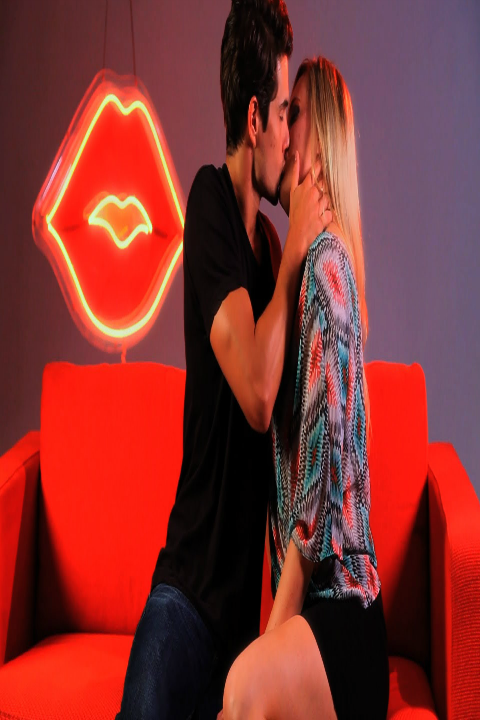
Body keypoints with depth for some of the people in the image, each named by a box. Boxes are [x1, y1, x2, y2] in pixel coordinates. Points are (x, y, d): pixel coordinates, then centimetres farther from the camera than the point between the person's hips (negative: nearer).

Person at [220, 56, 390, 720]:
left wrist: (278, 624, -15)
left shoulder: (326, 263, -14)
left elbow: (325, 461, -20)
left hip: (340, 601, -8)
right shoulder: (313, 258, 15)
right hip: (315, 596, 8)